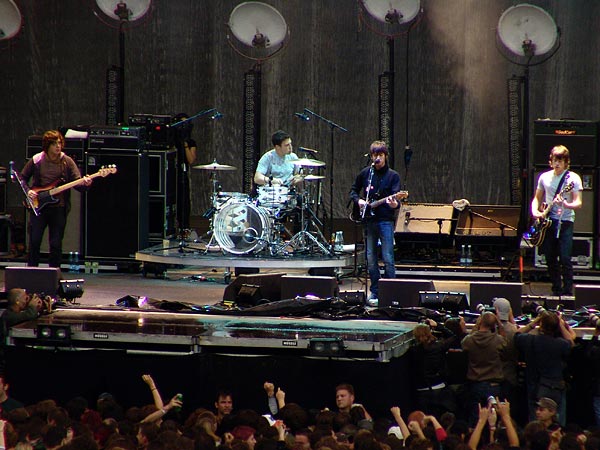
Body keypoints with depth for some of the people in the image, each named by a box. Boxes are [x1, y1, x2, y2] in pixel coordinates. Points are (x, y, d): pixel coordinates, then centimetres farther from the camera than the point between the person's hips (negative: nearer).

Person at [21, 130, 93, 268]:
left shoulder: (67, 162, 2)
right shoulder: (36, 160, 2)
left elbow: (77, 182, -2)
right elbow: (22, 178, 13)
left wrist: (84, 183, -24)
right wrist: (27, 191, -3)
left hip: (59, 207, 0)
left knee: (56, 244, 1)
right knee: (34, 241, -1)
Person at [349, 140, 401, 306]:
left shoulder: (393, 176, 0)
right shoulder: (365, 173, 9)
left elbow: (395, 197, -9)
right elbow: (354, 190, 22)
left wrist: (394, 204, -31)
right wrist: (358, 200, 3)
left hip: (385, 220, -4)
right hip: (368, 219, 4)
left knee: (388, 258, -8)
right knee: (370, 259, 7)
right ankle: (375, 292, 15)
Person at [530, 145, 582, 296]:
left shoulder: (573, 178, -4)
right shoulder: (545, 177, 10)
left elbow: (578, 203, -9)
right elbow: (537, 198, 20)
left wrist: (566, 205, -28)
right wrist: (535, 211, 1)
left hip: (565, 221, -4)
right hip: (547, 221, 4)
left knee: (564, 258, -12)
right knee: (550, 258, 5)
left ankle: (567, 291, -7)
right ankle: (556, 290, 15)